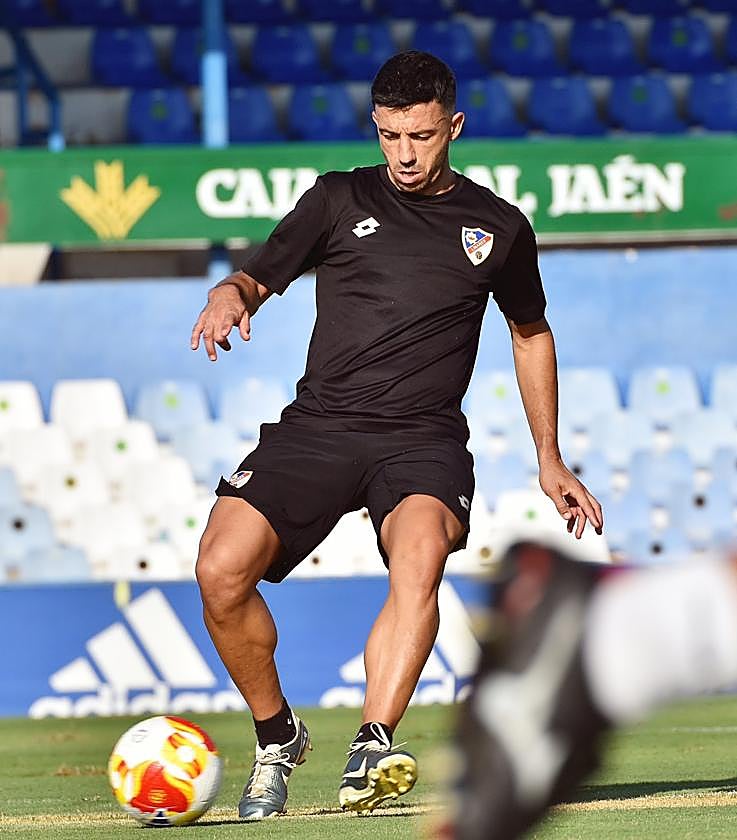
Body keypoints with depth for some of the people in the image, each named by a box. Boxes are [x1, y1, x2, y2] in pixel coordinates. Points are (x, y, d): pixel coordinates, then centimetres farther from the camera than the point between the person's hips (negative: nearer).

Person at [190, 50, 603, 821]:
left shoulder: (499, 228, 13)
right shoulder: (340, 200, 11)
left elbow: (531, 334, 27)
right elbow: (259, 277, 9)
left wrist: (550, 461, 26)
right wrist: (230, 296, -17)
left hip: (423, 439, -1)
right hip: (317, 428, 1)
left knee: (420, 555, -35)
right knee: (221, 570, -20)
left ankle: (371, 752, -46)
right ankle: (277, 737, 5)